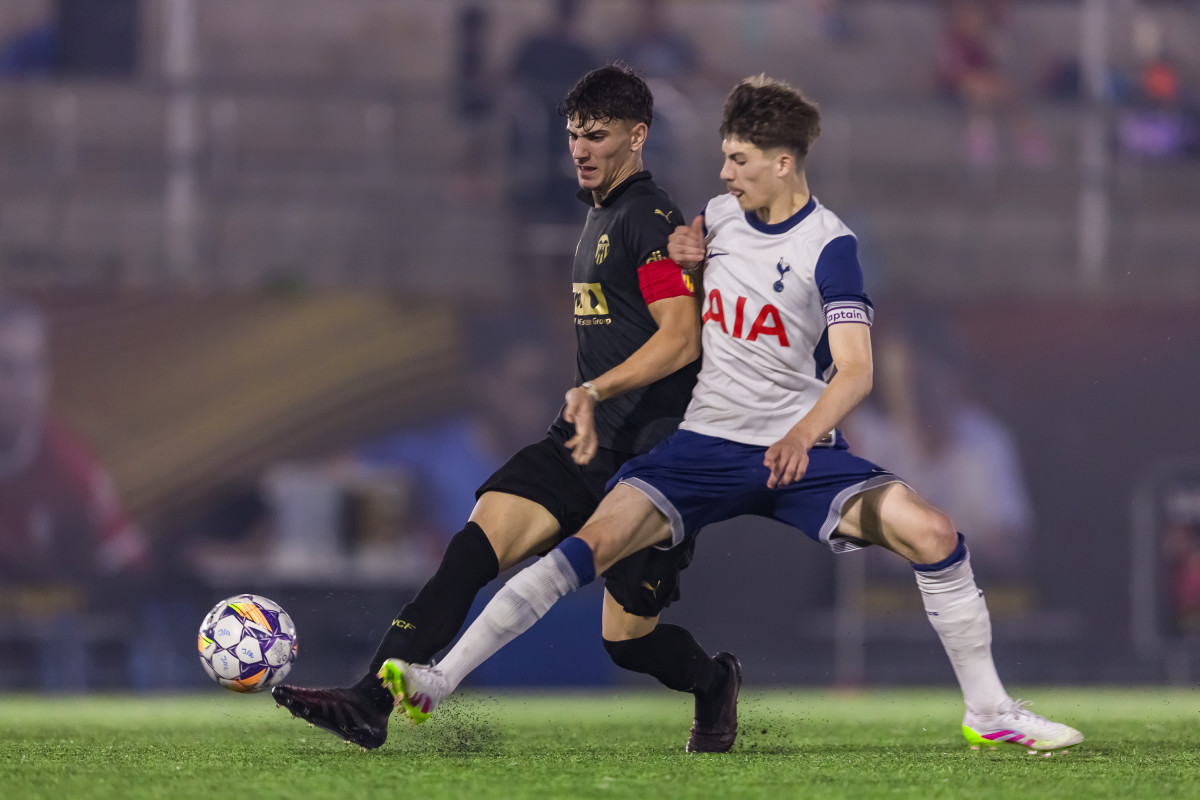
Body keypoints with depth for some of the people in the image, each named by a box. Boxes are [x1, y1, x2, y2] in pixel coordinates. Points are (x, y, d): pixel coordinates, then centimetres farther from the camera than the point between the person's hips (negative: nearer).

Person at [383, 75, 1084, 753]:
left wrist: (803, 436, -40)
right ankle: (440, 681, -21)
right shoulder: (718, 217, 7)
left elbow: (855, 370, -20)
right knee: (597, 541, -18)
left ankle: (989, 713, -7)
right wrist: (680, 255, 5)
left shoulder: (829, 246, -10)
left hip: (799, 451, -3)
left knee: (932, 533, -23)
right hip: (707, 442, 3)